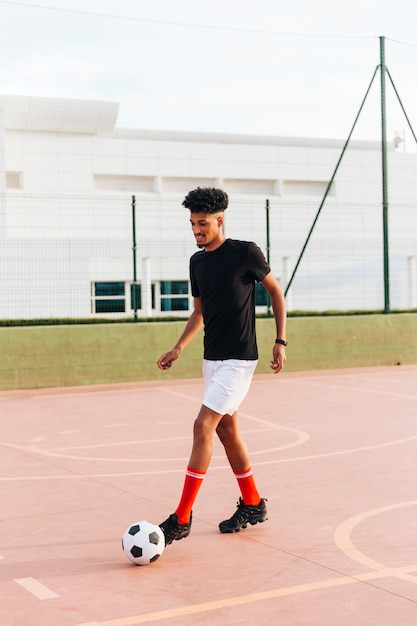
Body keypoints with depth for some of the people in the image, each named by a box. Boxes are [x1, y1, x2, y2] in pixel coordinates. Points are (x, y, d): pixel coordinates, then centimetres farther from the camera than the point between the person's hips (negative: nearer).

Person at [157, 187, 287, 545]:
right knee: (227, 430, 13)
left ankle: (182, 519, -10)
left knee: (203, 426, -14)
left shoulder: (245, 252, -11)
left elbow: (276, 291, -1)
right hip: (212, 358, 8)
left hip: (239, 359, -8)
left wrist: (280, 341, -6)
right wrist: (179, 348, 7)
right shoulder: (197, 261, 8)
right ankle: (253, 505, 28)